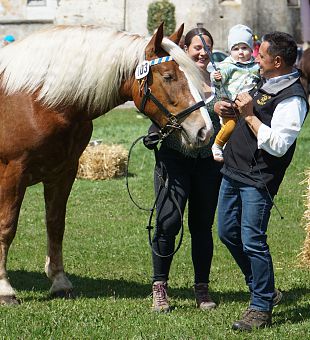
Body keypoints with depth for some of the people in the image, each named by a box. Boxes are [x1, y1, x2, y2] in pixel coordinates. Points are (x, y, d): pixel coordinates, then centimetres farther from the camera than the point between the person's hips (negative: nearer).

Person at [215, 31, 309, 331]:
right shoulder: (265, 84, 11)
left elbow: (277, 145, -26)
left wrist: (249, 115, -21)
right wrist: (229, 109, 13)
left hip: (258, 179, -10)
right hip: (233, 171, 10)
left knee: (252, 241, -8)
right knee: (228, 233, 15)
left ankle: (261, 308, 3)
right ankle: (264, 290, 28)